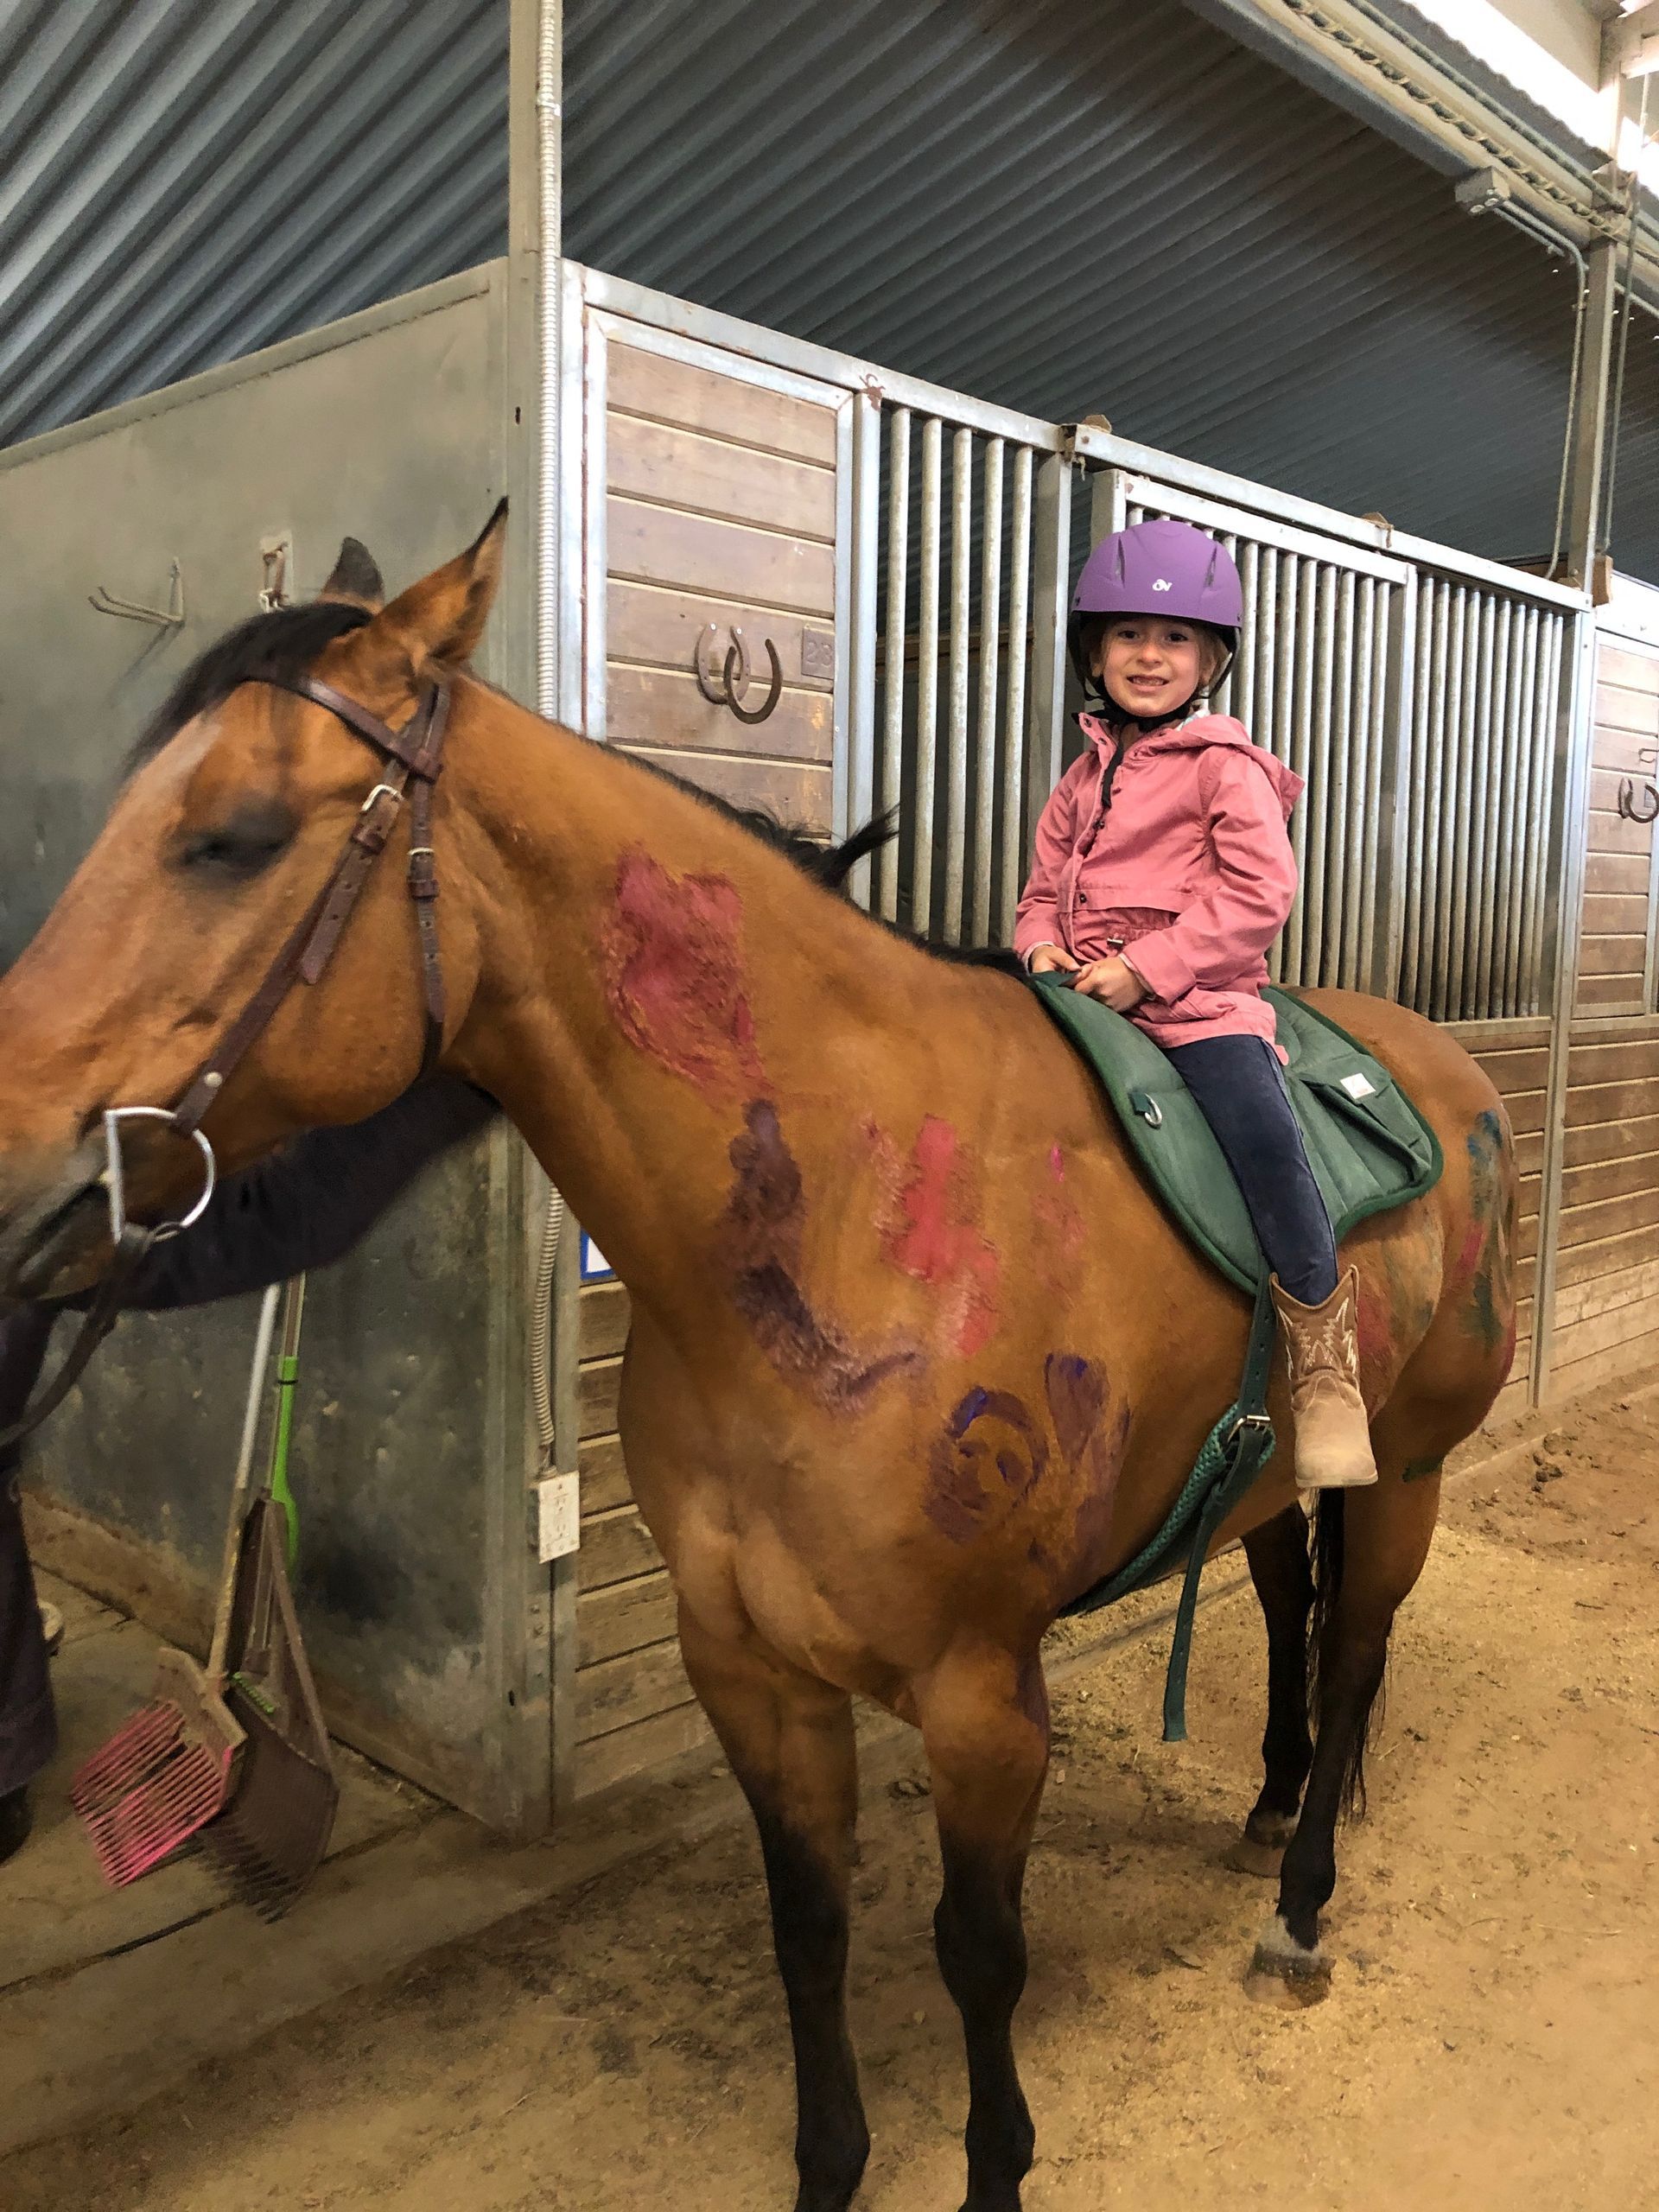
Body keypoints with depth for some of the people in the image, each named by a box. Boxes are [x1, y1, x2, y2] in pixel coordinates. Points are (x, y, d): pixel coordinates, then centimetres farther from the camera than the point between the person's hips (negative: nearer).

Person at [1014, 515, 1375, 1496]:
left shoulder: (1227, 767, 1)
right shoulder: (1083, 779, 19)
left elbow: (1258, 892, -9)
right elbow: (1045, 890, 24)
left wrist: (1146, 966, -17)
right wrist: (1043, 943, -1)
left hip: (1202, 995, -6)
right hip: (1083, 992, 7)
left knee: (1262, 1131, -28)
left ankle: (1327, 1362, -16)